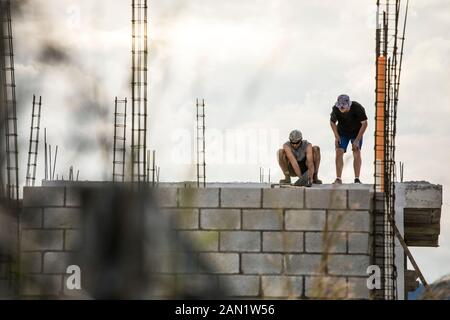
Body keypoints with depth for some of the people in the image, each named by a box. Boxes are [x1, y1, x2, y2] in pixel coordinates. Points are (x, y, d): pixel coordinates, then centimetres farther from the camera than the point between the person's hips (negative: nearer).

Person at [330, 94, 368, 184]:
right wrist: (336, 136, -11)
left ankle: (357, 179, -10)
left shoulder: (357, 108, -30)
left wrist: (357, 140, -23)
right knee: (339, 152, -11)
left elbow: (364, 123, -21)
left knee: (357, 152, -13)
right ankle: (338, 178, -8)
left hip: (356, 132, -2)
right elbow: (332, 122, -3)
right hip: (342, 132, 2)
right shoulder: (336, 109, -23)